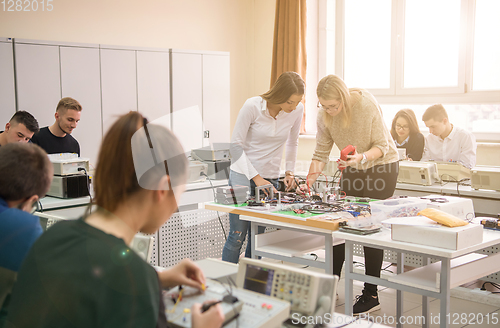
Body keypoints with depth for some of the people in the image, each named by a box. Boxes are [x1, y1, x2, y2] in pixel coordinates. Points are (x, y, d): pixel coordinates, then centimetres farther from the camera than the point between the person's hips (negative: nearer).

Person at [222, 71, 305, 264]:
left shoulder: (297, 110, -4)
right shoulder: (252, 106, -16)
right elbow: (236, 144, -11)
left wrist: (289, 171, 6)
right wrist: (256, 177, -16)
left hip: (270, 178, 4)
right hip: (243, 174, -3)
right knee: (237, 236, -5)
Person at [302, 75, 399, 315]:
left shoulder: (366, 104, -27)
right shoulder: (324, 114, -14)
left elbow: (381, 146, -21)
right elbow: (321, 153, -8)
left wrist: (361, 157, -39)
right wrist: (310, 180, -21)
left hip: (382, 165, -5)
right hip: (352, 168, 5)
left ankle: (371, 295, 3)